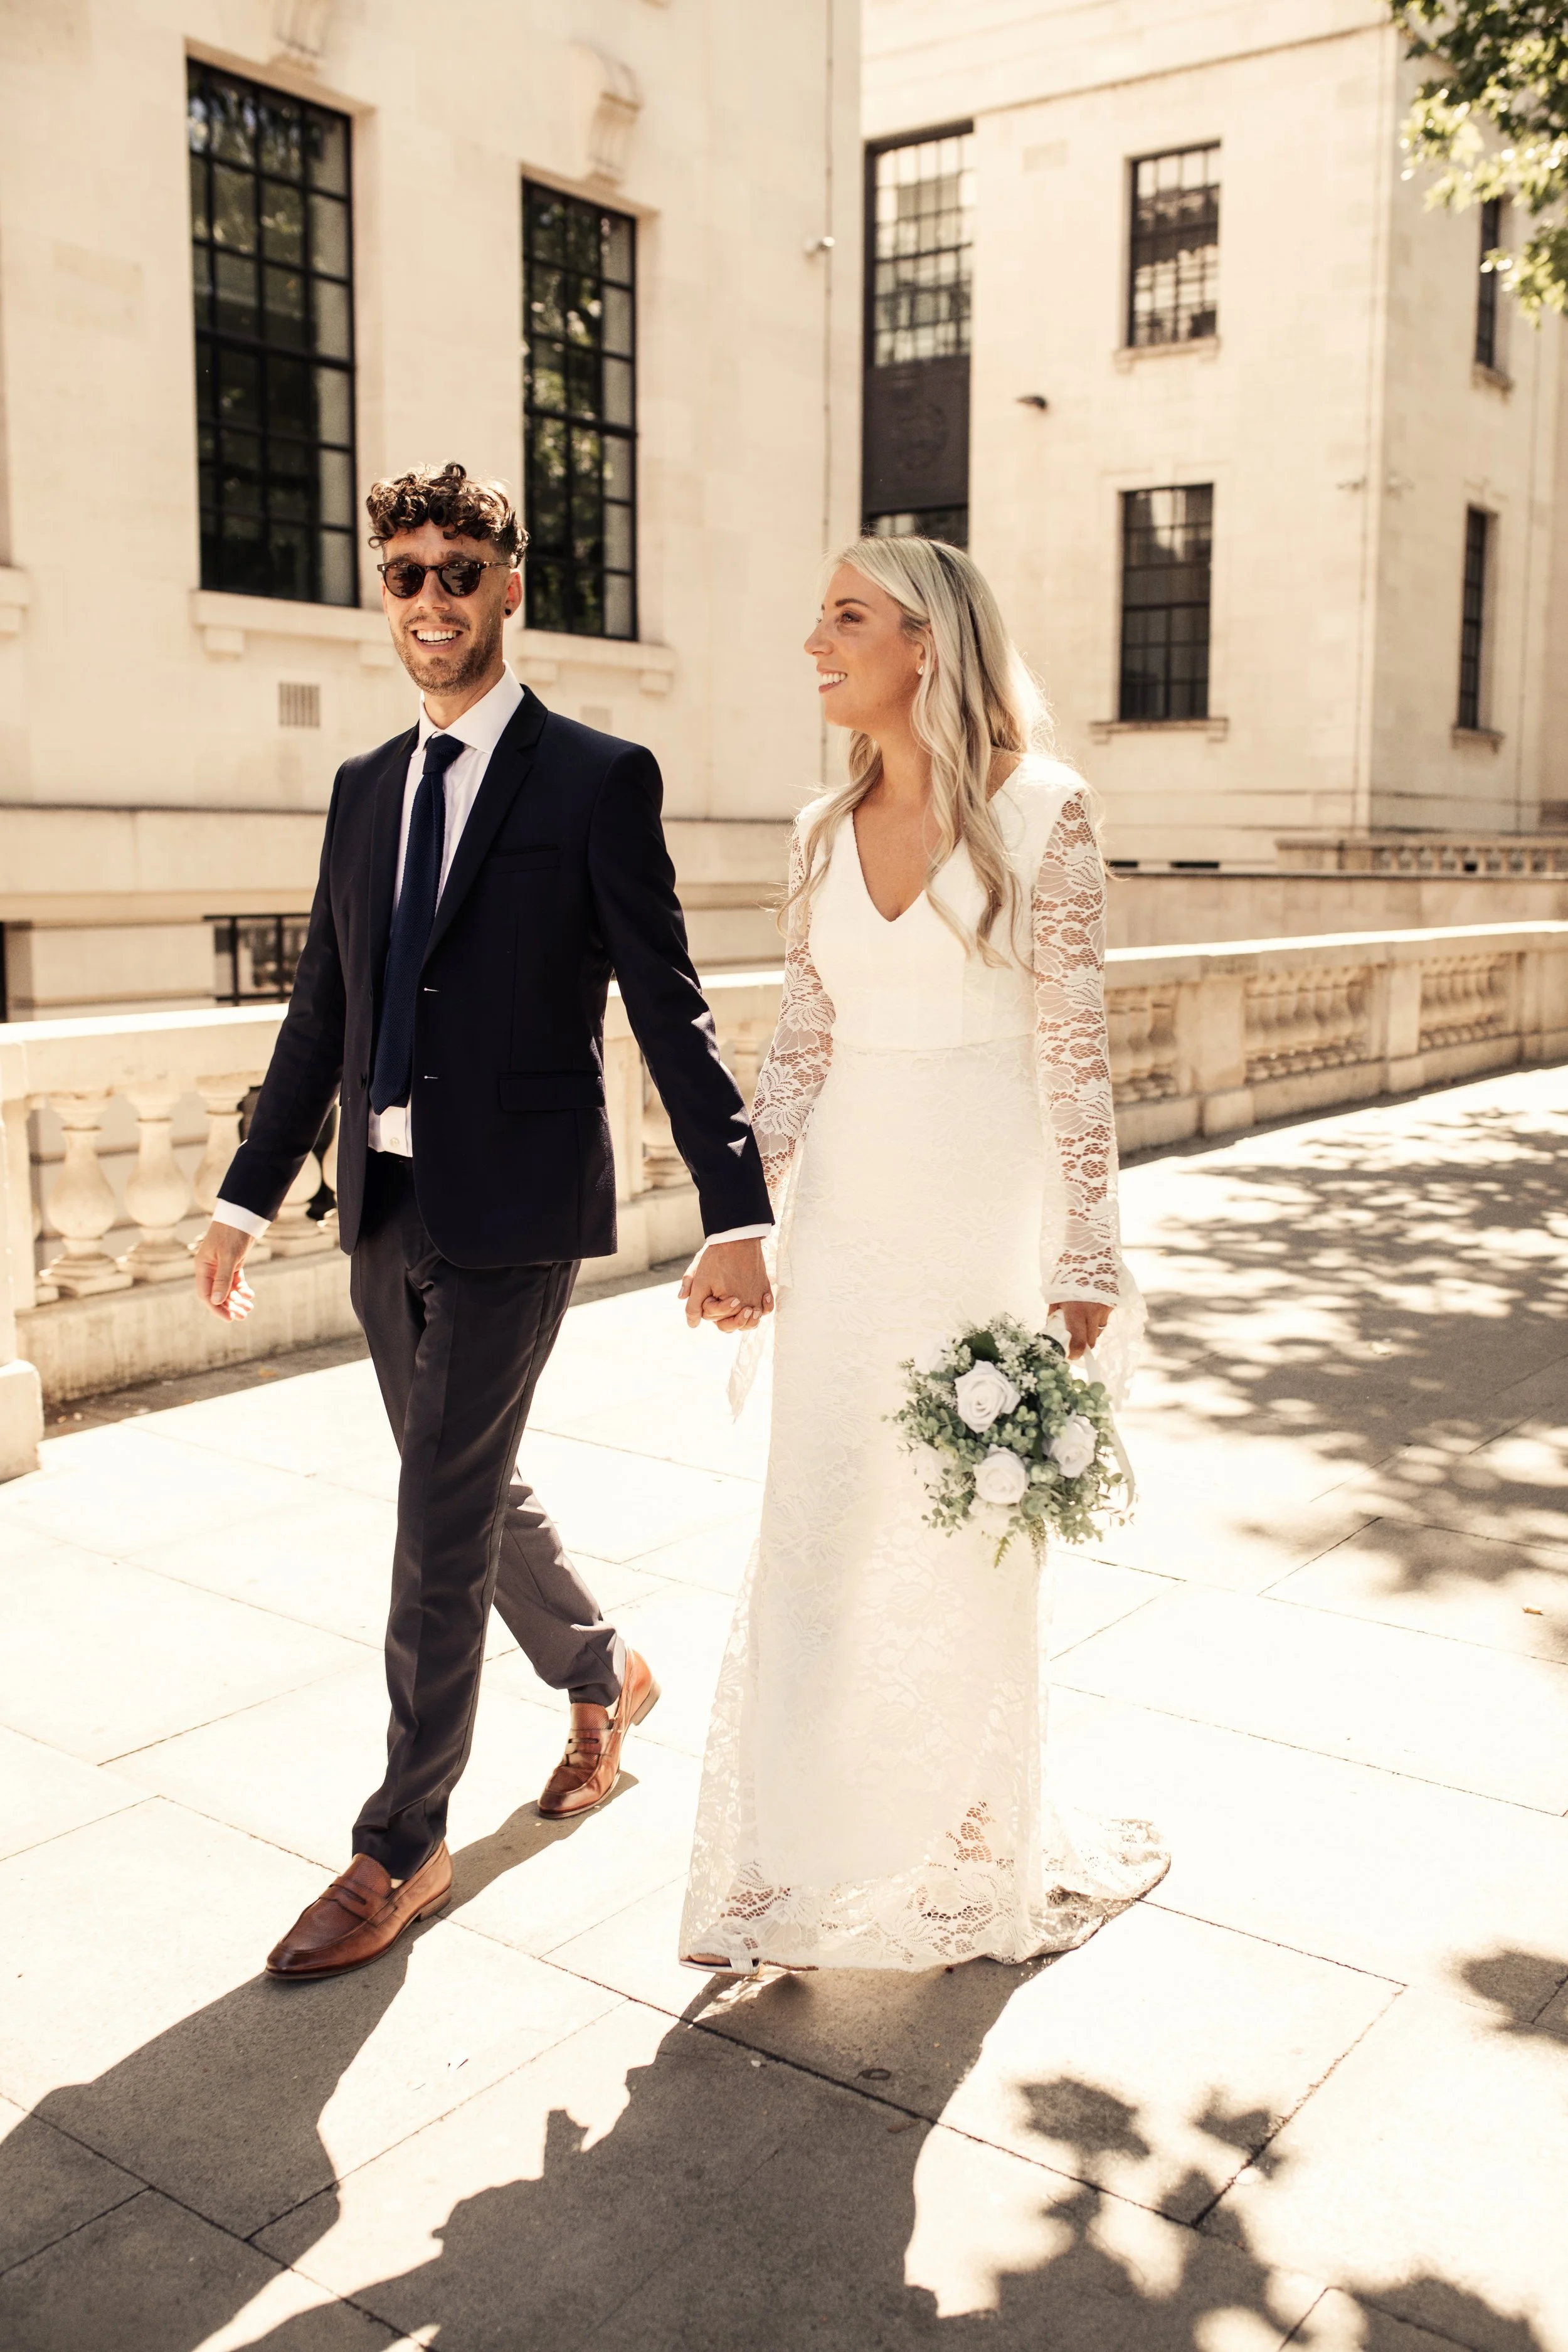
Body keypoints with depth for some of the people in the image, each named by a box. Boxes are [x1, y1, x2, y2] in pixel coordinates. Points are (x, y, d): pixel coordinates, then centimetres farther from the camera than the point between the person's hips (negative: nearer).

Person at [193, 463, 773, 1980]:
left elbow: (668, 1008, -9)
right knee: (473, 1492, 18)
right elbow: (320, 1017, 14)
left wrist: (734, 1213, -13)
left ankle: (403, 1849, 14)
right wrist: (248, 1199, 13)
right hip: (385, 1212, 6)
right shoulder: (364, 789, 12)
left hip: (512, 1212, -6)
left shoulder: (596, 778, -5)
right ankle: (603, 1680, 44)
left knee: (442, 1528, -2)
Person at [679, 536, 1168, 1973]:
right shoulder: (826, 831, 6)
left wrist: (1084, 1261, -10)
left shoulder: (1041, 812, -8)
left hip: (986, 1209, -4)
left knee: (974, 1533, 9)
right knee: (816, 1524, 6)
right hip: (849, 1213, 4)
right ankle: (803, 1855, 21)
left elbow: (1077, 1047, -9)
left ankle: (977, 1847, 32)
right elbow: (804, 1045, 10)